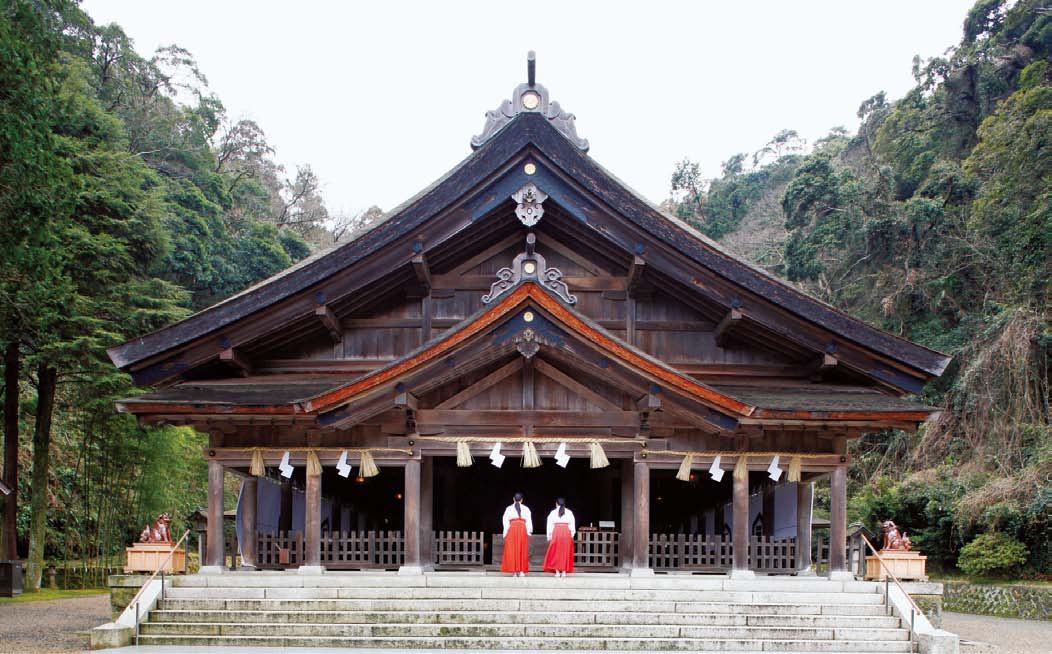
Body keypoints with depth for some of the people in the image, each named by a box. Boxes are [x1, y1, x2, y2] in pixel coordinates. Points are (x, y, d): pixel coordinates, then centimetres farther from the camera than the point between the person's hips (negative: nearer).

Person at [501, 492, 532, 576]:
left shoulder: (509, 509, 10)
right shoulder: (526, 508, 11)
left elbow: (505, 521, 4)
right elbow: (529, 521, 4)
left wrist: (505, 533, 4)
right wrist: (529, 531, 6)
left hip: (512, 529, 0)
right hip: (522, 528, 0)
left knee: (512, 550, 2)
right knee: (522, 550, 4)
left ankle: (515, 571, -4)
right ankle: (522, 570, -2)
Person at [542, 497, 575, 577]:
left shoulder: (553, 512, 7)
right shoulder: (569, 512, 9)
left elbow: (549, 525, 5)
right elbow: (572, 526, 7)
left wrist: (549, 536, 9)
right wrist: (572, 535, 13)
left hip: (556, 532, -1)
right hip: (567, 533, 1)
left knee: (556, 552, 4)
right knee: (565, 552, 4)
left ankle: (557, 571, -2)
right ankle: (564, 571, 0)